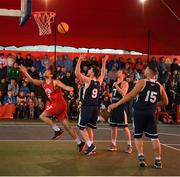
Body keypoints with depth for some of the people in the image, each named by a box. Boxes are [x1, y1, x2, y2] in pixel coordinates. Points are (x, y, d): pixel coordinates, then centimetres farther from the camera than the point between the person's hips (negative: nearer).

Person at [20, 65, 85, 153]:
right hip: (55, 104, 8)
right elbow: (32, 80, 16)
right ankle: (79, 143, 7)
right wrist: (25, 72, 8)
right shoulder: (43, 83, 16)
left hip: (59, 104, -7)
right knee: (67, 125, 5)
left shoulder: (55, 82, -7)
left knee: (42, 116, -8)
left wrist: (69, 88, -42)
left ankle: (57, 130, -7)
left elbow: (65, 87, -21)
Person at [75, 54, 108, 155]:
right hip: (95, 108, 6)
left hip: (87, 107, -6)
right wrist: (104, 63, 33)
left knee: (82, 127, 1)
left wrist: (80, 60, -15)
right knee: (89, 128, 14)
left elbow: (77, 73, -19)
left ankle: (90, 145, -10)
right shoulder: (99, 81, 7)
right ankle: (90, 148, 12)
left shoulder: (88, 80, -10)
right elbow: (103, 74, 29)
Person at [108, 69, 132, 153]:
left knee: (125, 127, -6)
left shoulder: (124, 83, -7)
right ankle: (113, 144, 17)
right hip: (114, 105, 8)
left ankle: (129, 145, 1)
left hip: (121, 106, -8)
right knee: (113, 126, 9)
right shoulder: (114, 83, 17)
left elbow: (123, 93, -23)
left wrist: (116, 86, -21)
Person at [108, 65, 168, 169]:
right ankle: (158, 161, 10)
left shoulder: (142, 82, -4)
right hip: (151, 113, 2)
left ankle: (141, 156, -1)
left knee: (138, 136, 12)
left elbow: (131, 95, -11)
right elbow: (165, 102, 14)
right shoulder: (160, 86, 7)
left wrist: (116, 104, -8)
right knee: (154, 137, 9)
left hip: (139, 112, -2)